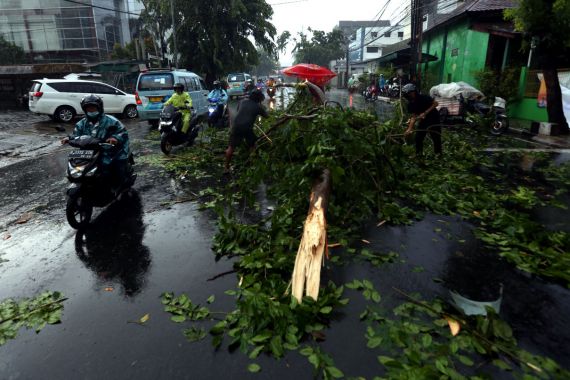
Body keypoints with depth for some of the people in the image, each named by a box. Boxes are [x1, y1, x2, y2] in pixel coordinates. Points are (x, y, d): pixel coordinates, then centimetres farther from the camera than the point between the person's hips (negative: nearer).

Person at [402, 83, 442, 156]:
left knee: (436, 137, -1)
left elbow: (435, 103, -19)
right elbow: (413, 117, -8)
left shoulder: (423, 98, -22)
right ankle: (418, 154, 15)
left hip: (434, 118, -5)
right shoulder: (410, 104, -7)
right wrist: (409, 129, -19)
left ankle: (438, 153, 13)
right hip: (423, 120, 6)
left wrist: (425, 113, -27)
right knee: (418, 137, 3)